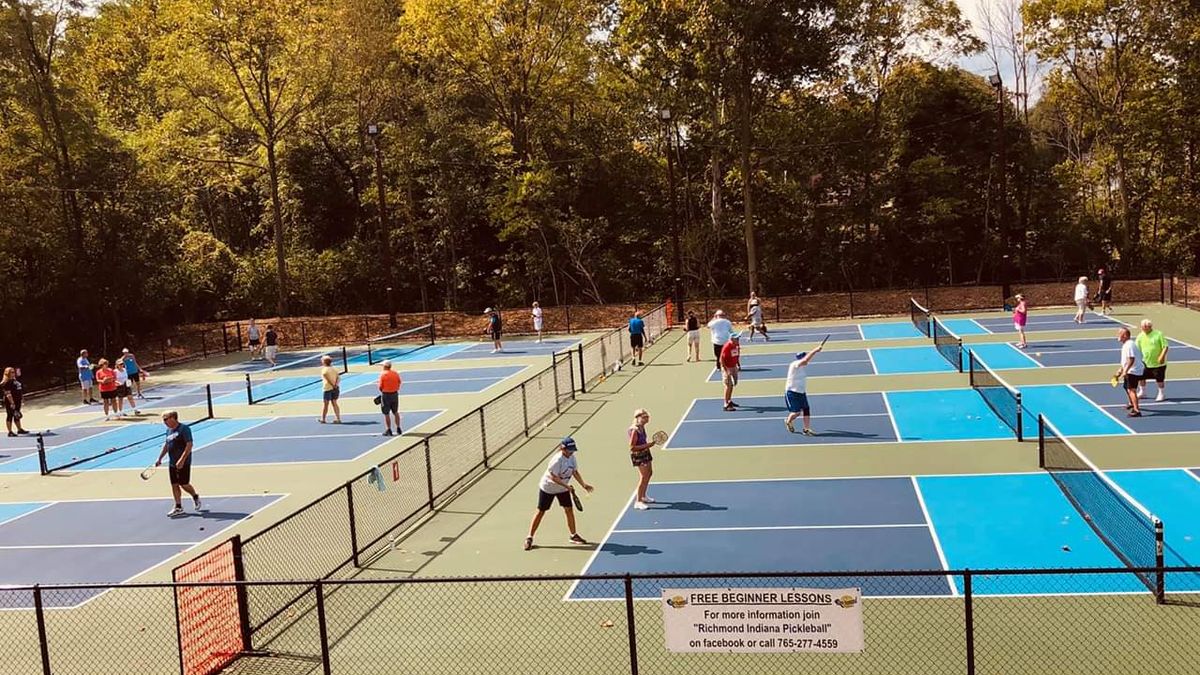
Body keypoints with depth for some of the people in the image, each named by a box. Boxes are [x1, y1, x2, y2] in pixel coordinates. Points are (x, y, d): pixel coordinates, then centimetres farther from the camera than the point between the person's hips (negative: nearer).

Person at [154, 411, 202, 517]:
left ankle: (195, 497, 25)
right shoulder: (169, 430, 11)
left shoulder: (184, 429, -13)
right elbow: (166, 445, 25)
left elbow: (189, 445, -19)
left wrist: (182, 460, -25)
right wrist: (159, 458, 21)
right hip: (172, 463, 8)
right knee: (174, 485, 7)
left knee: (184, 484, -2)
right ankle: (178, 507, 14)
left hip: (183, 463, -8)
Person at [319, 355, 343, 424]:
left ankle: (323, 419, 14)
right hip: (336, 388, 6)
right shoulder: (334, 369, 13)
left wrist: (333, 385, -14)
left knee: (325, 404, 4)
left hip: (327, 388, -6)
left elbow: (328, 379, -16)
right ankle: (338, 418, 4)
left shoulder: (324, 370, -5)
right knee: (334, 403, 10)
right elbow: (338, 378, 1)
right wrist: (336, 384, -10)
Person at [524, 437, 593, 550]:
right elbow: (553, 477, -29)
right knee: (540, 512, 0)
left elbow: (575, 472, 3)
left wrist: (584, 484, -6)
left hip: (563, 488, 6)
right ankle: (529, 538, 8)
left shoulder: (571, 457, -7)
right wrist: (567, 486, -33)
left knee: (569, 510, 3)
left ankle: (574, 536, 18)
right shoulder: (557, 460, -30)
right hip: (548, 488, -6)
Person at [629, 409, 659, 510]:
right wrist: (645, 446, -26)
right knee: (643, 477, -11)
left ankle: (643, 496, 40)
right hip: (638, 456, -10)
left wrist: (649, 443, 5)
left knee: (649, 473, 22)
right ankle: (638, 502, -4)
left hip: (645, 453, 10)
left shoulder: (641, 427, 2)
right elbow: (632, 447, -25)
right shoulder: (634, 430, -25)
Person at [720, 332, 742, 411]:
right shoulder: (727, 347, -23)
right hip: (727, 368, -8)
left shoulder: (737, 345, -1)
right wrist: (725, 370, -26)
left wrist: (739, 365, 10)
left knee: (733, 384, 17)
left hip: (734, 367, 8)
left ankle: (729, 401, 34)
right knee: (728, 385, -9)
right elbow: (722, 359, -22)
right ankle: (726, 405, -4)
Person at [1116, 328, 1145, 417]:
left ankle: (1136, 410, -23)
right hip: (1130, 371, 12)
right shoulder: (1126, 344, 13)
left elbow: (1131, 359, -28)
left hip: (1133, 371, -12)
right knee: (1127, 387, 28)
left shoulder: (1129, 345, -21)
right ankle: (1131, 403, 52)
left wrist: (1125, 371, -30)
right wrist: (1121, 369, 25)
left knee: (1131, 390, -17)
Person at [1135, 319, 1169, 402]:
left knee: (1159, 379, 3)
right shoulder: (1140, 336, 1)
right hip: (1145, 362, 5)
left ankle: (1162, 394, 21)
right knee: (1142, 377, 12)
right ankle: (1142, 392, 34)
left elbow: (1165, 346, -12)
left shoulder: (1158, 334, -12)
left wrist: (1162, 356, -24)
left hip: (1158, 363, -5)